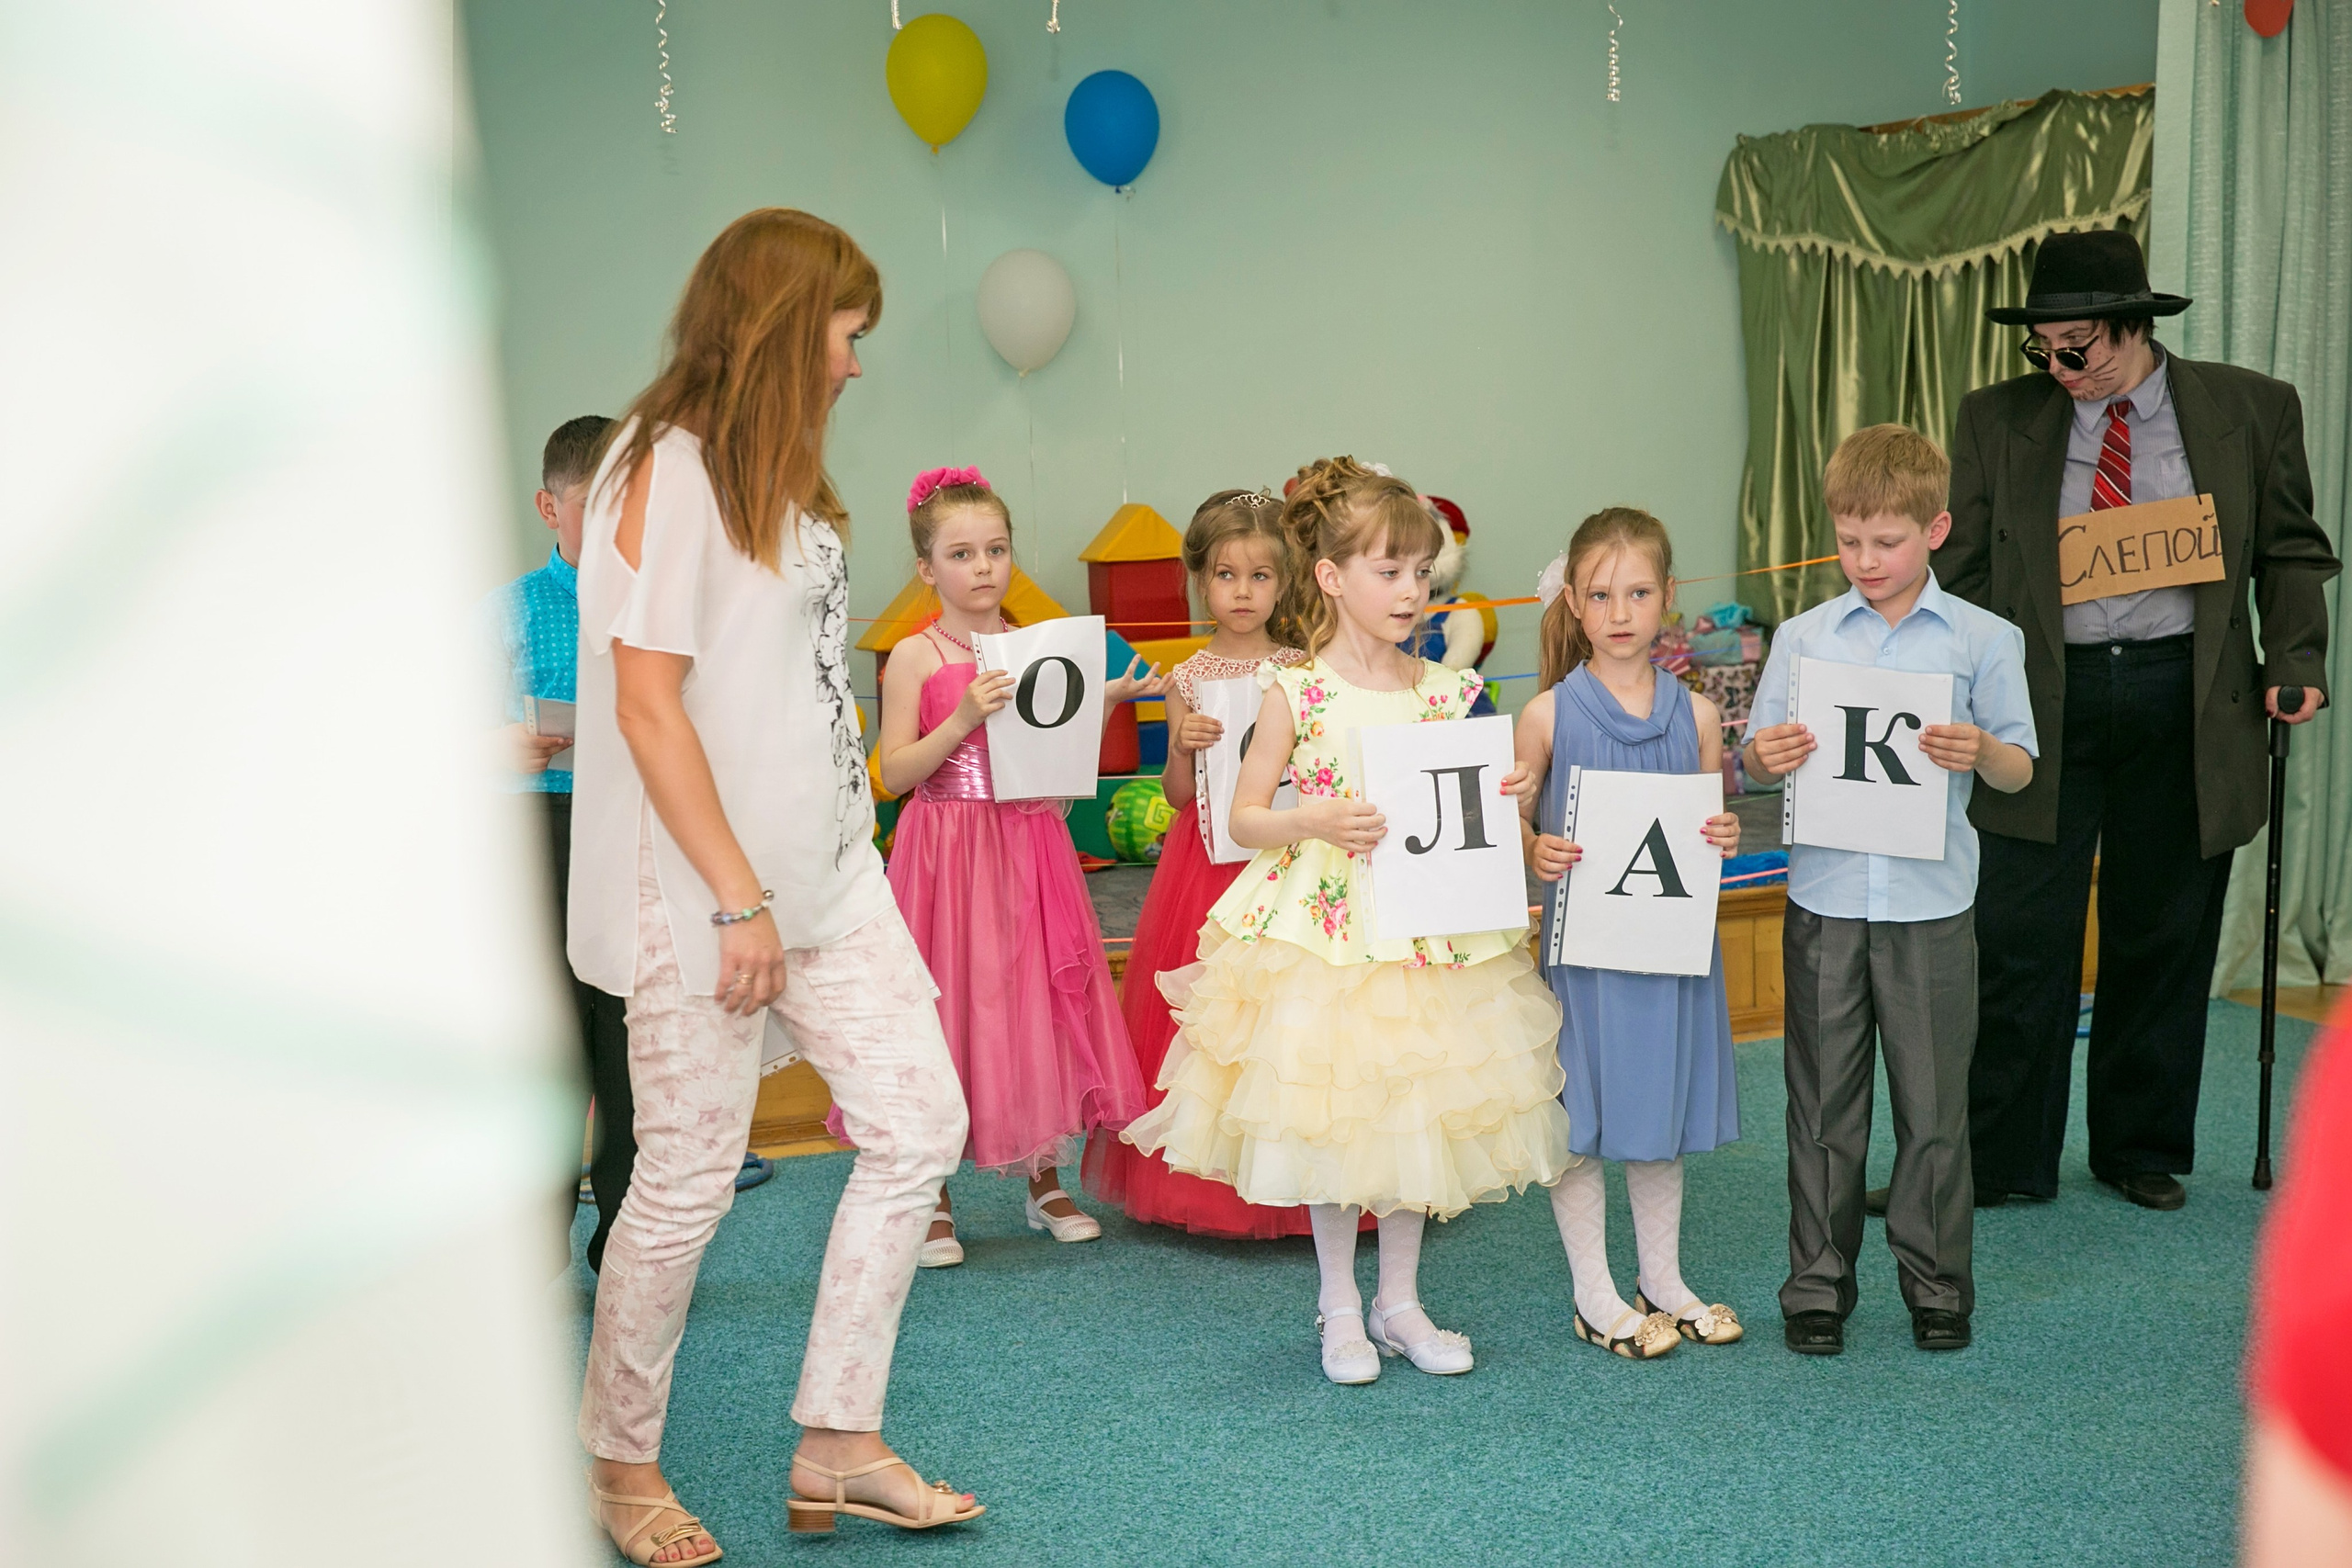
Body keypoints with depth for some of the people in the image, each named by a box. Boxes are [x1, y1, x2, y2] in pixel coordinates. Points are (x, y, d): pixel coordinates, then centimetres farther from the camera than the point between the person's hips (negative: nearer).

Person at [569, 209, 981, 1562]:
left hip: (825, 869, 9)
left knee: (920, 1121, 6)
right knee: (690, 1179, 1)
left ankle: (838, 1445, 17)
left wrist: (833, 846, 13)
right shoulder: (665, 469, -13)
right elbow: (647, 703, -18)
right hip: (703, 885, -9)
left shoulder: (779, 475, 15)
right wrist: (739, 899, -18)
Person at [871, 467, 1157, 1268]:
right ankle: (931, 1199, 14)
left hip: (1031, 850, 4)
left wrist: (1105, 703, -3)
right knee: (947, 1007, 0)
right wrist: (963, 720, -20)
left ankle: (1045, 1182, 25)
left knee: (1039, 1003, 9)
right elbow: (894, 773, -10)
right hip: (949, 854, -4)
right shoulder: (915, 657, -5)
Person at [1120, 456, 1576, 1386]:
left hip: (1428, 930, 3)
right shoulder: (1295, 691, -6)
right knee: (1326, 1119, 5)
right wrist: (1317, 821, -20)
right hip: (1320, 927, -3)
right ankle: (1340, 1303, 23)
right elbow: (1244, 817, -3)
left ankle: (1399, 1299, 26)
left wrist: (1502, 801, -10)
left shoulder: (1443, 692, 3)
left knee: (1415, 1109, 10)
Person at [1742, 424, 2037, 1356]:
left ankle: (1936, 1282, 22)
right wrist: (1764, 761, -17)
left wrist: (1979, 751, -20)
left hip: (1932, 903, -1)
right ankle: (1817, 1284, 18)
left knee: (1934, 1103, 7)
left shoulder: (1984, 640, 1)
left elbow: (2020, 770, 2)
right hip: (1825, 901, 1)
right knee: (1823, 1103, 7)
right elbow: (1760, 756, 6)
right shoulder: (1802, 638, 5)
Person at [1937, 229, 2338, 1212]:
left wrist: (2295, 664, -4)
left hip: (2187, 705, 0)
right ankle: (1997, 1161, 11)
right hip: (2043, 700, 0)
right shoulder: (1997, 420, 4)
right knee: (2016, 940, -1)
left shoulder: (2251, 411, 3)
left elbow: (2291, 553, 9)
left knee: (2162, 940, 10)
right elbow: (1963, 568, 7)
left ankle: (2143, 1151, 26)